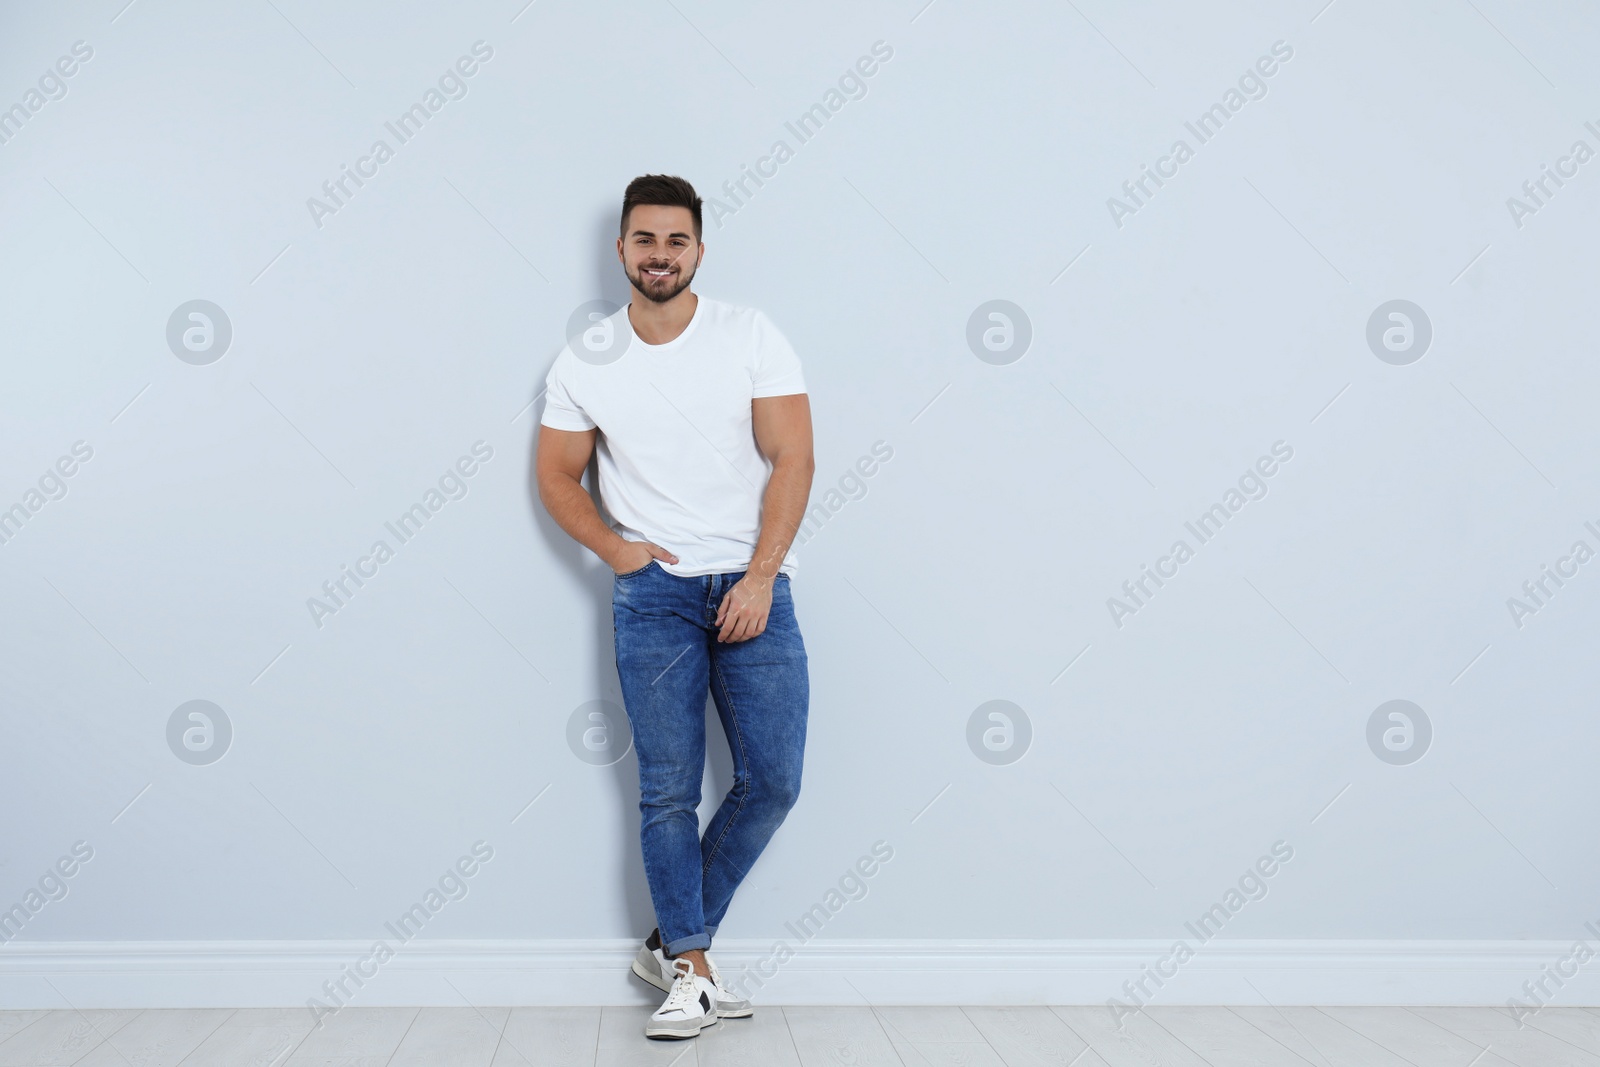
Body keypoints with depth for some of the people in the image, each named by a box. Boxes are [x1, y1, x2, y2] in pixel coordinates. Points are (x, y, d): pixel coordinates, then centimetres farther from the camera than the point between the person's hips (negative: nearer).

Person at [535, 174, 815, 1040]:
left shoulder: (751, 337, 0)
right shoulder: (585, 360, 5)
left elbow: (793, 459, -5)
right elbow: (556, 474, 12)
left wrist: (760, 578, -12)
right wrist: (615, 548, -5)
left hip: (753, 587, 0)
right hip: (653, 593, 0)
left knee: (772, 781, -2)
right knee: (669, 790, -2)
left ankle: (672, 943, 15)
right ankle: (691, 972, 8)